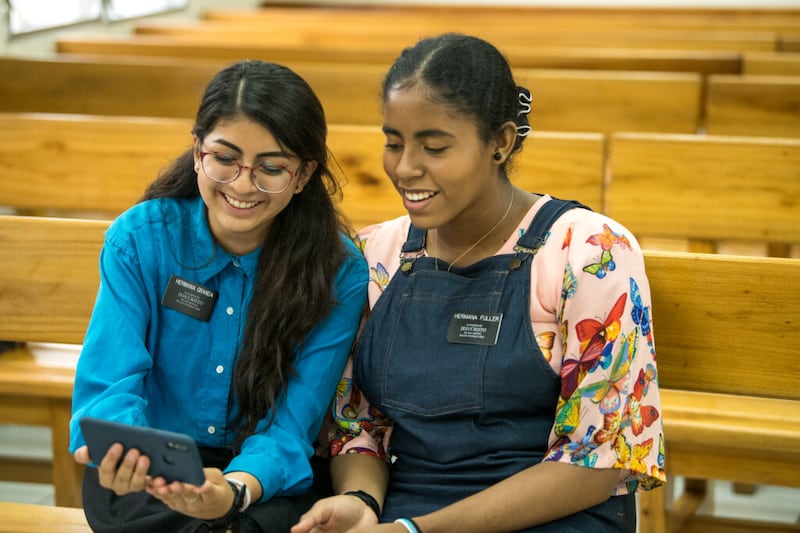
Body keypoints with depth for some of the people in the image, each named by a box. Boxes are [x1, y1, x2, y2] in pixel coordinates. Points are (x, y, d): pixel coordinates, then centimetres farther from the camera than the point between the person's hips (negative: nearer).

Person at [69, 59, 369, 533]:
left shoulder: (340, 273, -11)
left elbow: (291, 426, -16)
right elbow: (110, 384, -17)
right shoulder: (138, 238, -8)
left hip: (272, 478, 0)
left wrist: (237, 489, -39)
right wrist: (120, 457, -41)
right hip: (147, 480, 1)